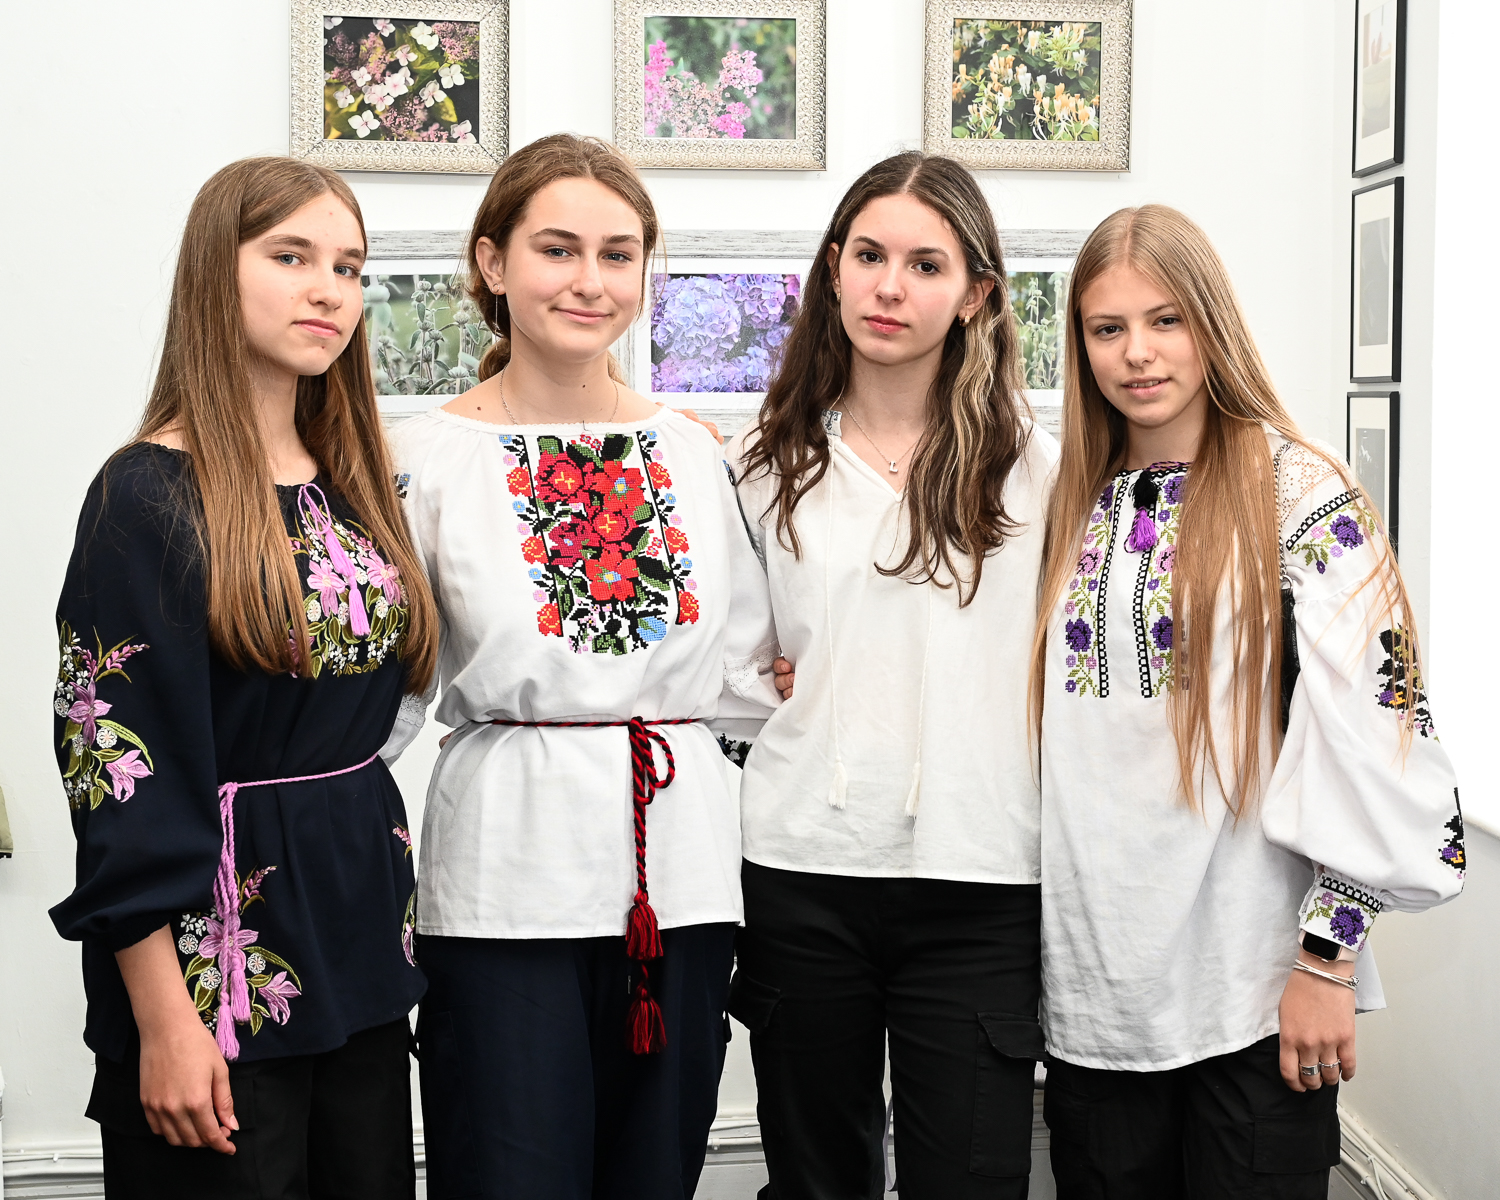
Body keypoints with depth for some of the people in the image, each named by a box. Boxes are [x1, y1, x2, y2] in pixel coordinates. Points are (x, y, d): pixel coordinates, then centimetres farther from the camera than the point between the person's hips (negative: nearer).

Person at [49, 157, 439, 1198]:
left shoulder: (354, 484, 10)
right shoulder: (150, 496, -12)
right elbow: (119, 760, -15)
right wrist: (165, 1023, -18)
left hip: (361, 933, 7)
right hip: (217, 957, -7)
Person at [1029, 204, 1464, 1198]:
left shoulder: (1304, 494, -7)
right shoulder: (1074, 507, 9)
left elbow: (1370, 728, -12)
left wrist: (1328, 958, -14)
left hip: (1257, 987, -4)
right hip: (1091, 982, 5)